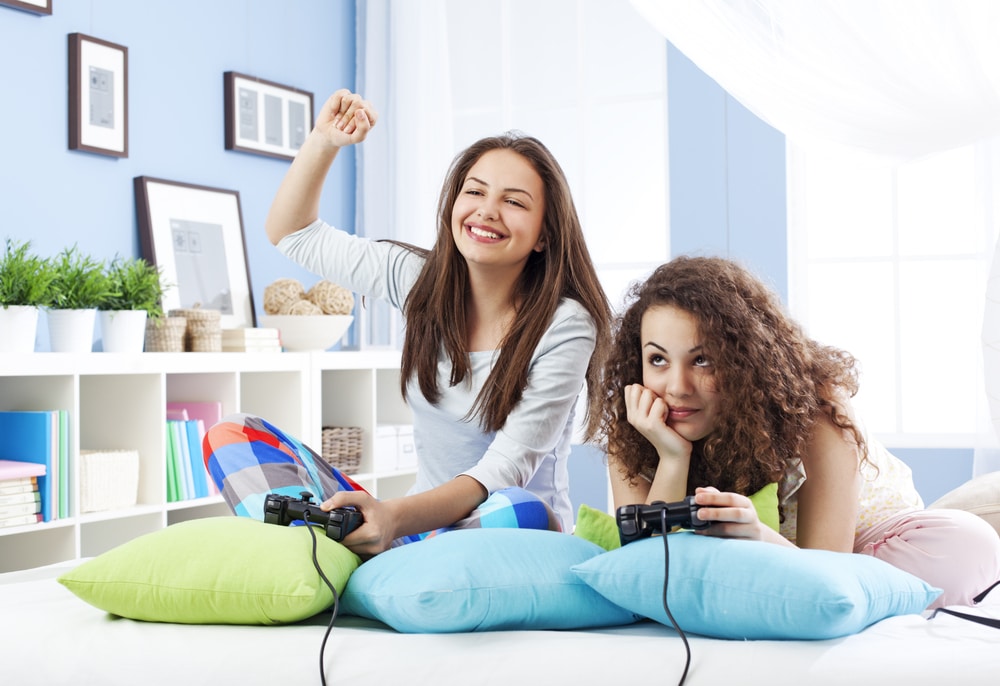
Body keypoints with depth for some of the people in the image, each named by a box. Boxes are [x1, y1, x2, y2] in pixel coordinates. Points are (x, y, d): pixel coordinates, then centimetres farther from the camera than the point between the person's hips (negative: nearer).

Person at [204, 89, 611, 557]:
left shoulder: (565, 326, -14)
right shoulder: (422, 279, 2)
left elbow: (506, 468, -21)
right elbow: (291, 232, 14)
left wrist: (396, 515, -37)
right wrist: (325, 140, -2)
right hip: (422, 519, 5)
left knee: (523, 511, -42)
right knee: (231, 436, -10)